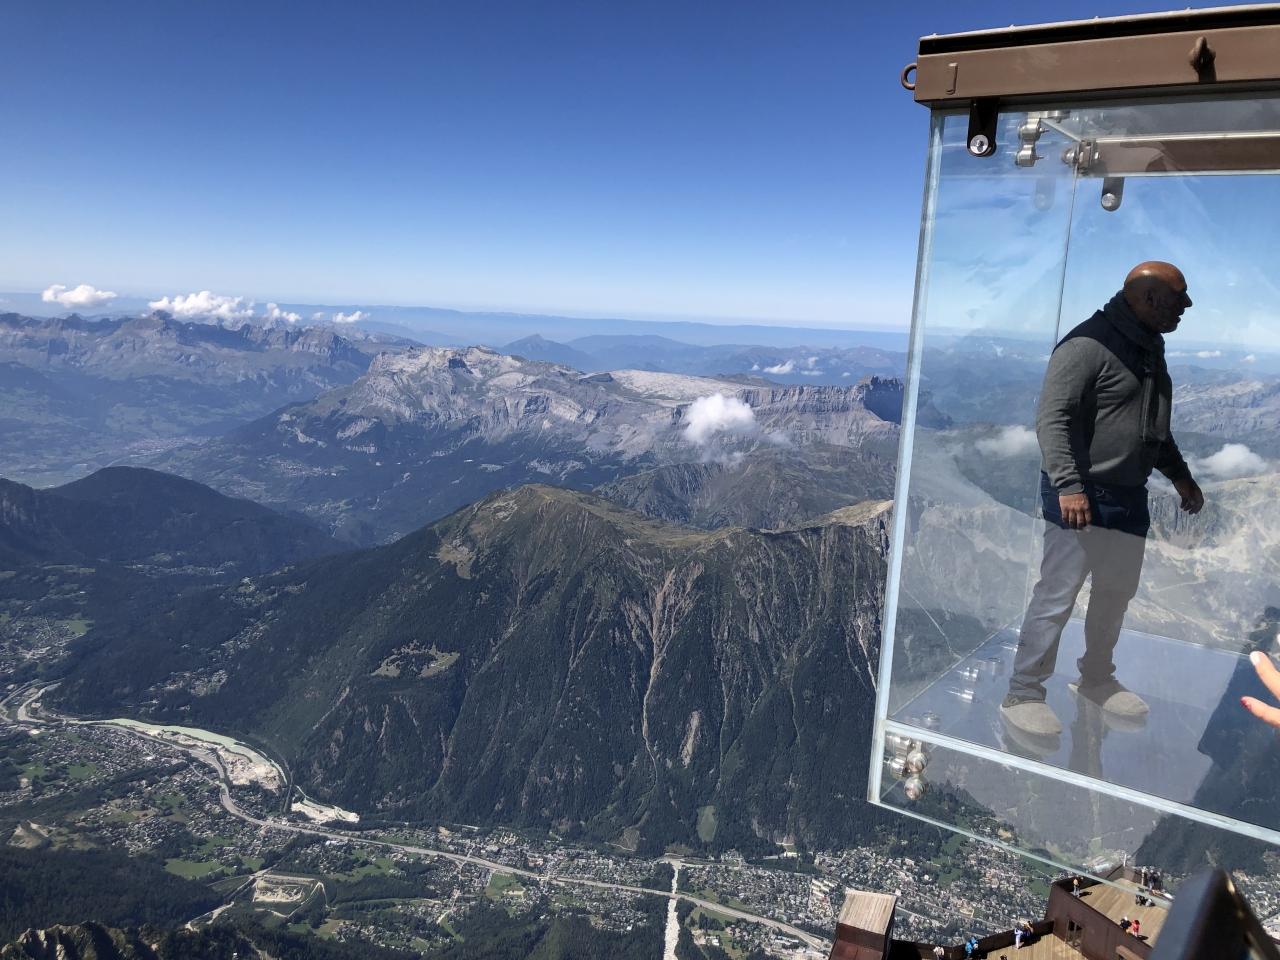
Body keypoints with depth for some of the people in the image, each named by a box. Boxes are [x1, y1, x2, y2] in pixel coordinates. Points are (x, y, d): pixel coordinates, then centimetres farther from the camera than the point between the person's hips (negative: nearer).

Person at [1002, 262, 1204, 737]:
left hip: (1129, 497, 9)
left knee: (1117, 593, 17)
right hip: (1081, 496, -9)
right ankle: (1023, 693, 7)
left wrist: (1180, 475, 23)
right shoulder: (1089, 345, -15)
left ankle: (1096, 679, 35)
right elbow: (1052, 418, -21)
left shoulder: (1150, 350, 15)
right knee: (1057, 596, -5)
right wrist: (1068, 486, -28)